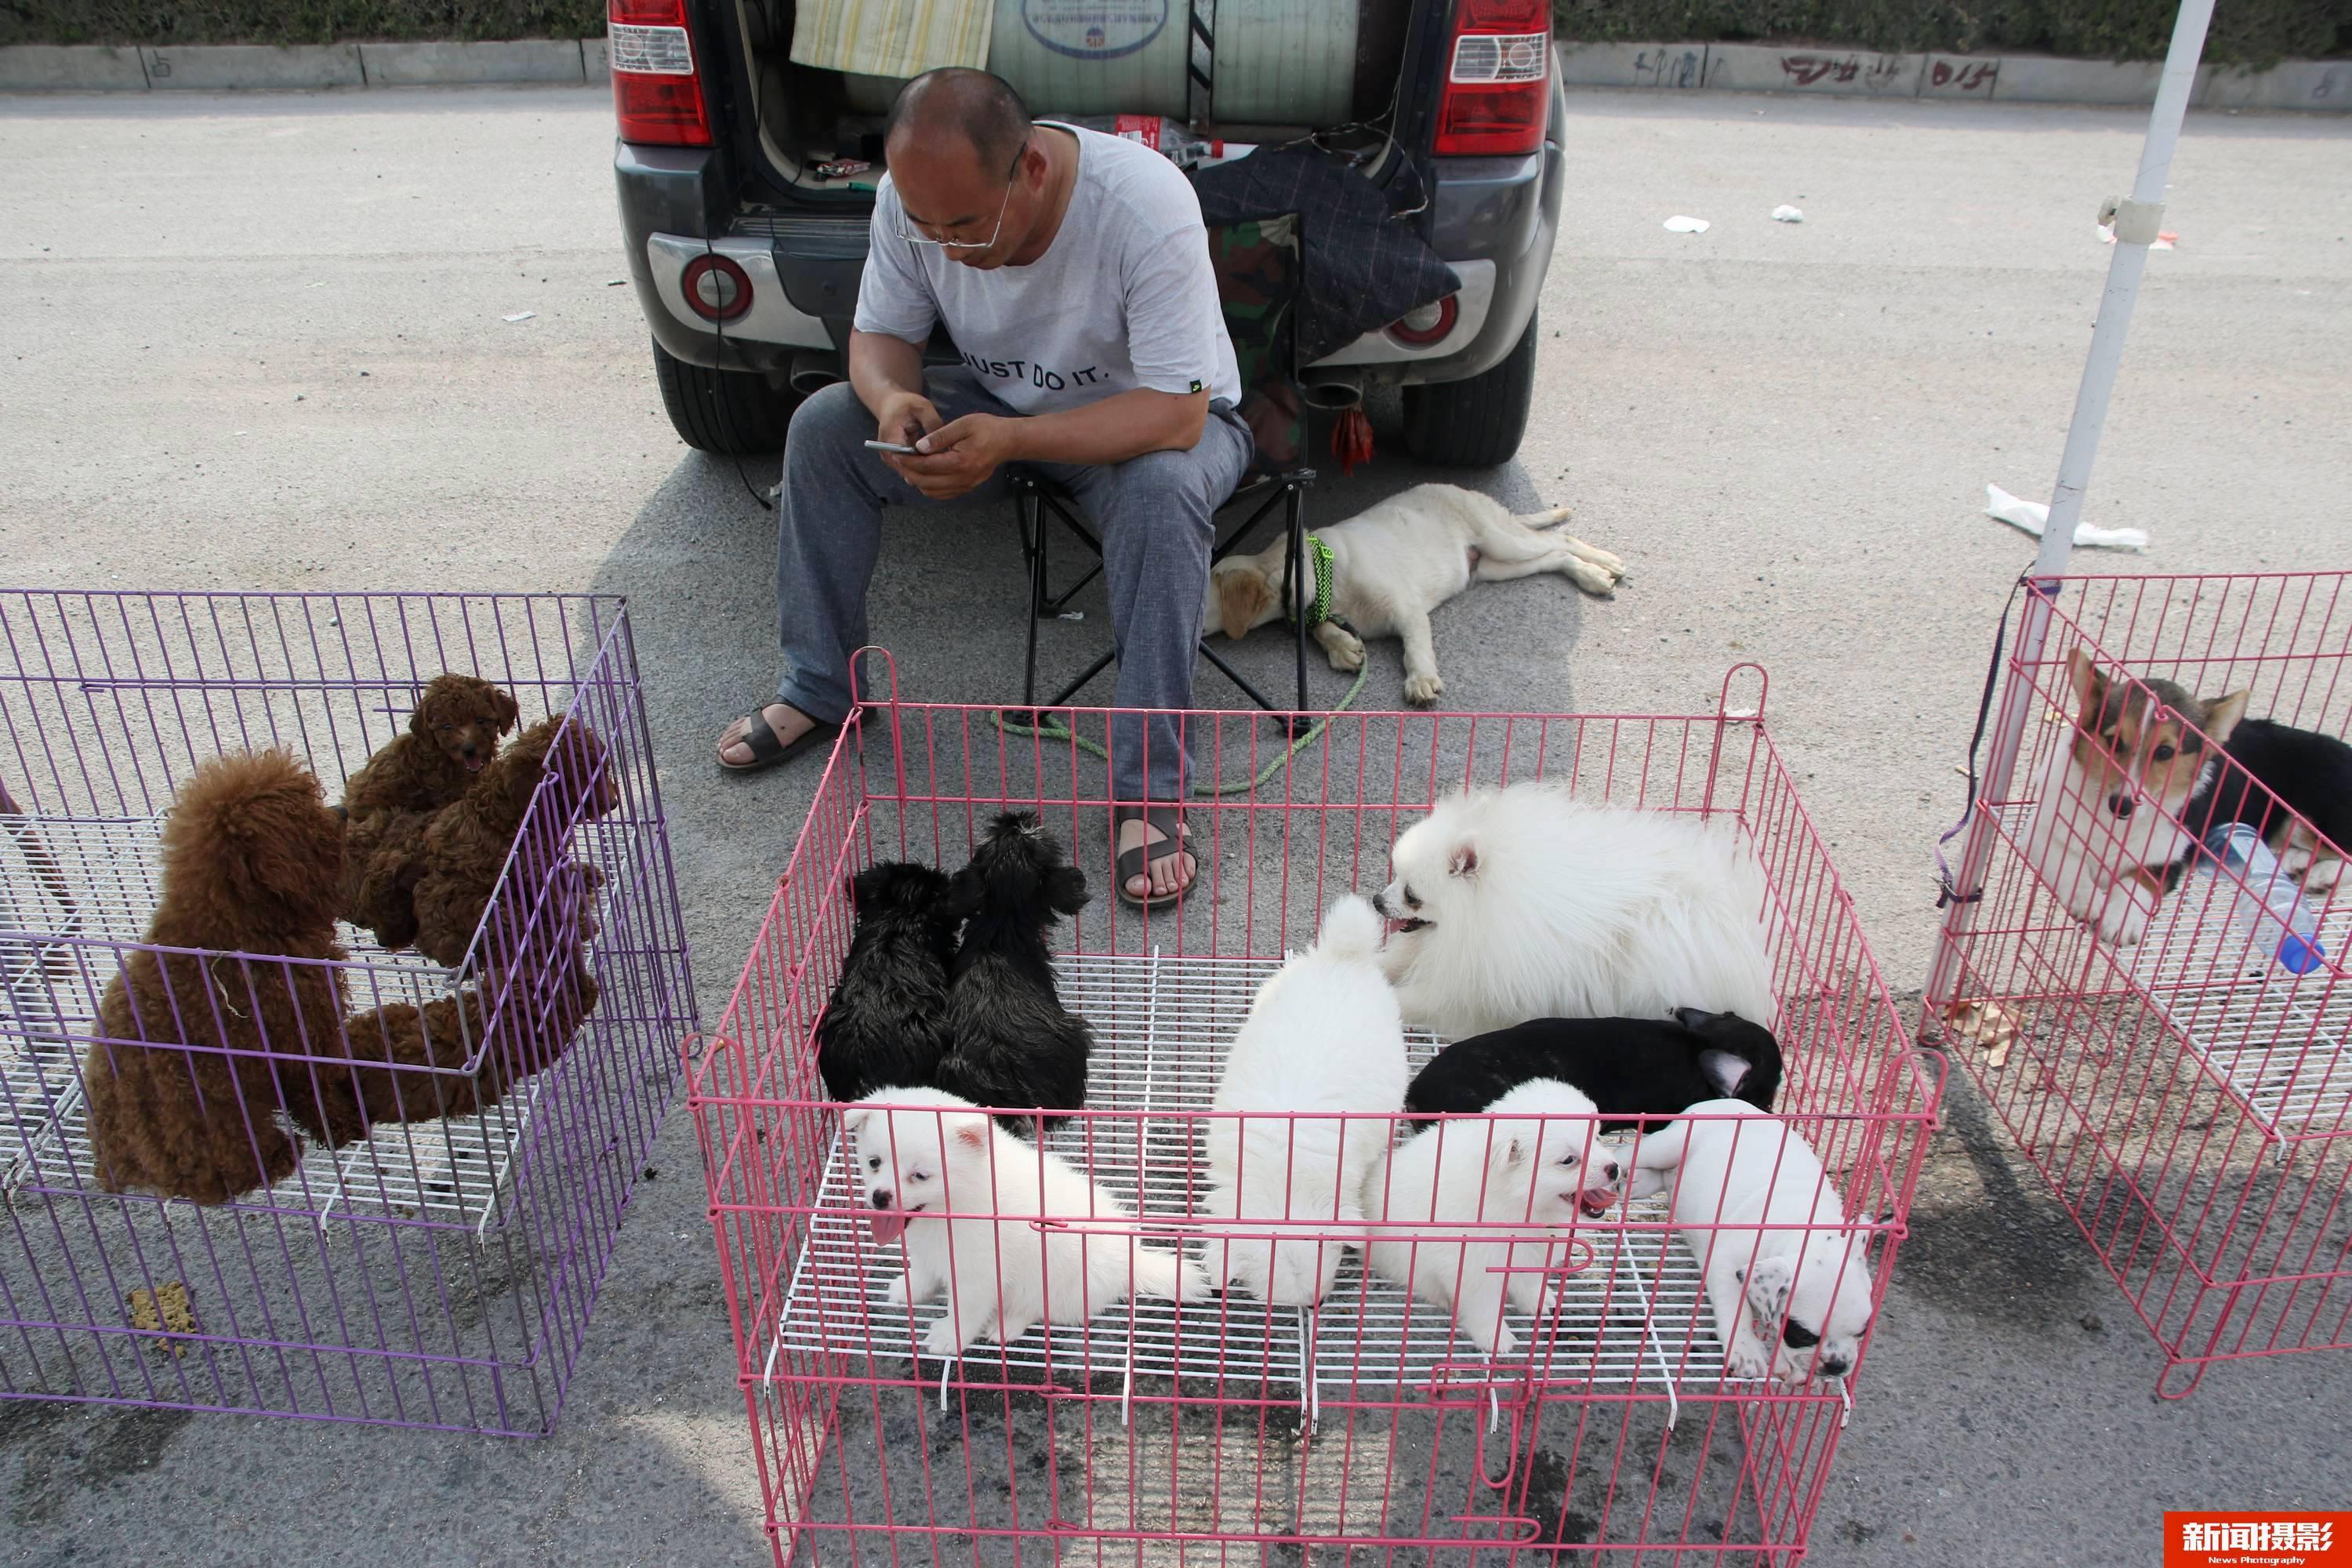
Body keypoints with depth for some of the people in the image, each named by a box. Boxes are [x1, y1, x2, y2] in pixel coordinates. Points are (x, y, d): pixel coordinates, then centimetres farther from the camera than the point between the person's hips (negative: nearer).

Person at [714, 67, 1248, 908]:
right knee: (823, 424, -11)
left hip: (1150, 415, -5)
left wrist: (1012, 440, -44)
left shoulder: (1145, 202, -33)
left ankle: (1149, 786, -29)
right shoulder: (912, 195, -17)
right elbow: (881, 332, -3)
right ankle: (819, 692, 3)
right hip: (1001, 401, 5)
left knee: (1162, 488, -38)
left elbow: (1177, 413, -35)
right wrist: (892, 398, -28)